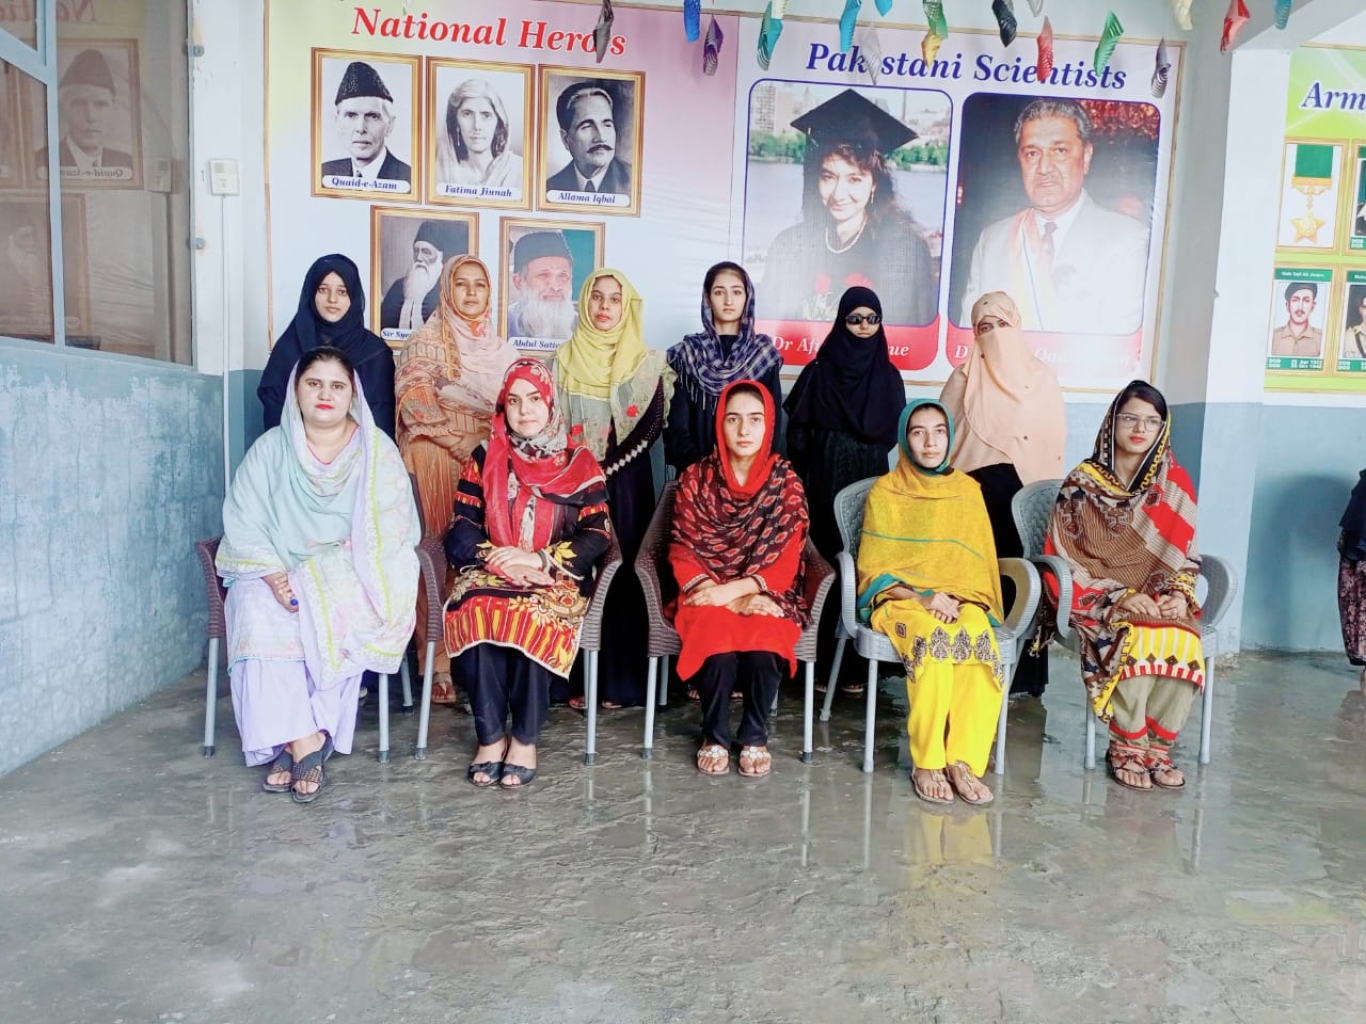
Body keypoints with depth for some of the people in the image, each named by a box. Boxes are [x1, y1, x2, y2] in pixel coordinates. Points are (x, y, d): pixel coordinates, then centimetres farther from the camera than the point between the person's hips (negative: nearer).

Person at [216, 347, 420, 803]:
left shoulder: (377, 450, 0)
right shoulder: (270, 448, 5)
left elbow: (391, 529, -8)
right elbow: (243, 522, -1)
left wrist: (316, 576, -18)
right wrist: (274, 575, -19)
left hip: (352, 575, -1)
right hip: (277, 571, 2)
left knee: (338, 619, -32)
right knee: (262, 619, -29)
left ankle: (290, 743, -21)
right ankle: (304, 739, -27)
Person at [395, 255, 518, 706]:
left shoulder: (501, 349, 19)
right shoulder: (426, 341, 3)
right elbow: (414, 403, -8)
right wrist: (463, 443, -13)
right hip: (440, 464, -4)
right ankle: (441, 668, -2)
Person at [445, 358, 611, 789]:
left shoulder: (580, 463, 7)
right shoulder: (485, 458, 11)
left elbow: (598, 537, -2)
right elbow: (461, 529, 3)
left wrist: (538, 559, -15)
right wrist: (499, 560, -16)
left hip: (556, 577, -1)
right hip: (490, 573, 2)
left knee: (535, 617, -34)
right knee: (477, 610, -32)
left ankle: (525, 739, -20)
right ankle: (491, 735, -21)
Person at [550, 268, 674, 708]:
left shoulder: (647, 363, 3)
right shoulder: (563, 360, 9)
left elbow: (651, 426, -5)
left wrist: (607, 468, -14)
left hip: (625, 480, -1)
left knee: (623, 571, -2)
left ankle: (620, 681, 6)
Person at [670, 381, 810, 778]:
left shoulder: (786, 482, -1)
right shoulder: (695, 478, 0)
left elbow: (786, 562, -6)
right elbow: (682, 554, -2)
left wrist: (734, 589, -20)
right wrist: (719, 595, -18)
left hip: (766, 593, 0)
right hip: (707, 593, 0)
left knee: (765, 641, -32)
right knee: (717, 637, -32)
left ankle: (756, 735, -5)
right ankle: (714, 735, -7)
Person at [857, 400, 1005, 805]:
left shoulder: (968, 491, 12)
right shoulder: (885, 492, 4)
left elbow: (979, 563, 13)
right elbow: (873, 570, 0)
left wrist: (957, 598, -7)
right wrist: (921, 597, -14)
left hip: (960, 602, 3)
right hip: (900, 601, -2)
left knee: (981, 642, -31)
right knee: (934, 640, -35)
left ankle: (963, 760, -26)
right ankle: (926, 764, -25)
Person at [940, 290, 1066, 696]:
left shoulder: (1042, 376, 10)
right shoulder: (964, 377, 6)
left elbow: (1055, 437, 10)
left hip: (1027, 490, 2)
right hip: (977, 489, -1)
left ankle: (1022, 672, 8)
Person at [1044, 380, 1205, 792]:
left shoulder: (1175, 485, 6)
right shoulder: (1083, 483, -4)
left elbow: (1185, 553, 10)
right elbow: (1067, 558, -6)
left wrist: (1179, 593, -10)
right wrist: (1120, 597, -17)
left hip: (1160, 600, 3)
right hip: (1100, 602, -3)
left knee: (1184, 645, -28)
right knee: (1137, 643, -32)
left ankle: (1157, 747, -8)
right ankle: (1126, 747, -10)